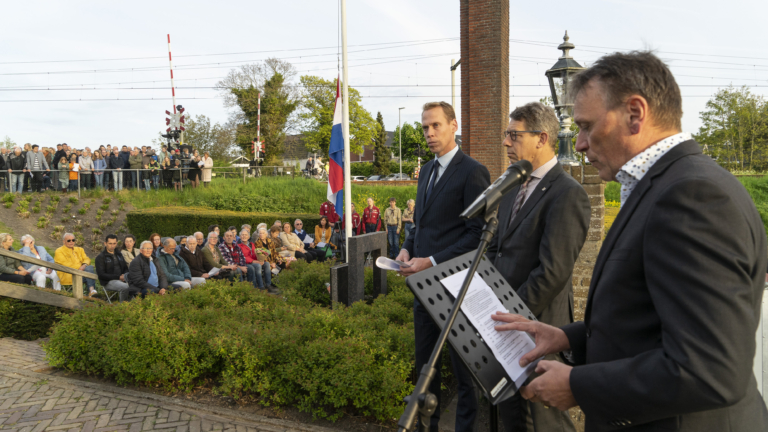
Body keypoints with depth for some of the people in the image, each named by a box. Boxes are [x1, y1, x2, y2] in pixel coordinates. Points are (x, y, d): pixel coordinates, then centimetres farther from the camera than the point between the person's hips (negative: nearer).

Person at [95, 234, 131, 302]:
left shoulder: (119, 255, 23)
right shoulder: (100, 257, 5)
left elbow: (126, 268, 27)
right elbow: (101, 275, -4)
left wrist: (125, 276, 1)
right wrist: (118, 277, -12)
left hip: (122, 279, 5)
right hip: (108, 282, -5)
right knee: (125, 287, -36)